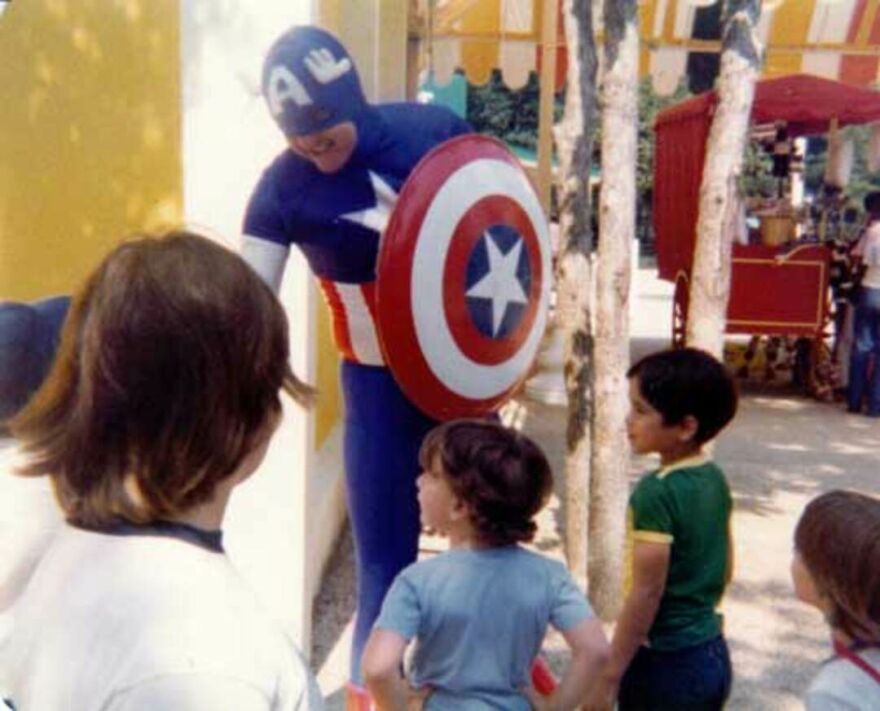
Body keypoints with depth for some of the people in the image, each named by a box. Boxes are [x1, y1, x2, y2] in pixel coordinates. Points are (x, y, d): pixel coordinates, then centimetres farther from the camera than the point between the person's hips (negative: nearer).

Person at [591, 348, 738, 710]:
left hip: (664, 662, -8)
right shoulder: (715, 479, 1)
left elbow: (646, 592, -22)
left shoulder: (657, 491, -23)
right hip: (712, 654, 8)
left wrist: (609, 675, -16)